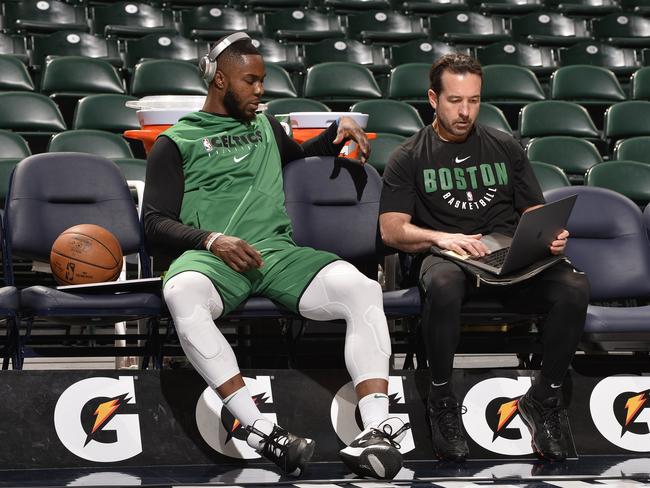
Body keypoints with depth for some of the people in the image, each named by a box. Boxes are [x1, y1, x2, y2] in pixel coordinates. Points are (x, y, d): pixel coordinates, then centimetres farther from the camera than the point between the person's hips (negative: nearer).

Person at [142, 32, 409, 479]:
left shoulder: (266, 126, 30)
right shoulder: (176, 142, 15)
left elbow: (303, 156, 50)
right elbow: (156, 222, 6)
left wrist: (340, 129, 28)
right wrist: (211, 239, -13)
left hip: (278, 250, 4)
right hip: (212, 256, -4)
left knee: (363, 289, -27)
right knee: (182, 293, -42)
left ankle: (377, 428, -36)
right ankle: (261, 431, -43)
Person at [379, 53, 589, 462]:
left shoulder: (505, 147, 20)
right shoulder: (410, 157, 11)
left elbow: (535, 212, 18)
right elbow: (391, 229, 2)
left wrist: (551, 235, -7)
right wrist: (440, 237, -17)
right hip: (444, 256, -2)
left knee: (574, 287, -30)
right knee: (444, 284, -42)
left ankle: (544, 398, -10)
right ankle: (443, 400, -20)